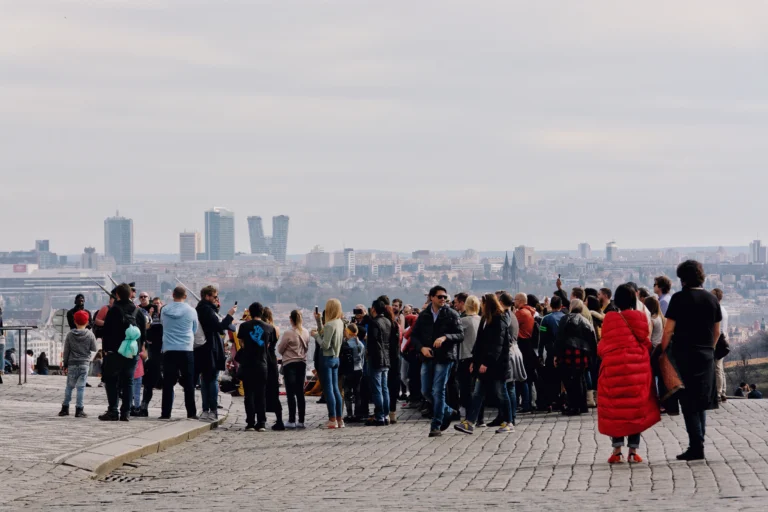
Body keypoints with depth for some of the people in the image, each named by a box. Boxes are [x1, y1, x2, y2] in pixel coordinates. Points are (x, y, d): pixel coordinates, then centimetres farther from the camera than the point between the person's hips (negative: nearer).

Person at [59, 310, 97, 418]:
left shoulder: (70, 334, -1)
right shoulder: (90, 335, -5)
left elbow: (66, 351, 1)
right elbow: (94, 349, 1)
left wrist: (65, 364, 9)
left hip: (72, 364, 1)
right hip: (84, 364, -1)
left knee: (69, 386, 11)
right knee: (81, 387, -1)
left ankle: (65, 408, 15)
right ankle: (79, 409, -3)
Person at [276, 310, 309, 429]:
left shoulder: (288, 334, -15)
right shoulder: (306, 333, 1)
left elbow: (280, 349, -5)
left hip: (290, 364, -5)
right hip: (302, 363, 5)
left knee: (291, 393, -2)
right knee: (300, 393, 8)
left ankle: (292, 421, -4)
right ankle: (301, 421, 9)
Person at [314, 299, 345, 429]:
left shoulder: (330, 325, -18)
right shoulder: (340, 323, 8)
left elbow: (325, 345, -19)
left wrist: (316, 335, -5)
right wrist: (318, 321, 12)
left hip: (327, 358, -8)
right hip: (336, 358, 8)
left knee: (328, 389, -4)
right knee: (335, 389, 12)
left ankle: (332, 419, -3)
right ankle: (339, 419, 14)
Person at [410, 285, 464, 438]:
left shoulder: (452, 315, -1)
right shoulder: (423, 315, 8)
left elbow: (460, 335, -5)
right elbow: (414, 335, 10)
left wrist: (445, 337, -23)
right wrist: (422, 348, -8)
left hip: (444, 358, -4)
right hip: (427, 357, 4)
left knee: (438, 391, -8)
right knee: (426, 391, 7)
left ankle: (436, 426, -1)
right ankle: (447, 412, 29)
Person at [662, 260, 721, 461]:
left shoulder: (679, 298, -9)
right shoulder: (712, 299, 7)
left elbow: (668, 330, -11)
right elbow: (717, 331, 13)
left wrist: (662, 351, -2)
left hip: (684, 354, -5)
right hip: (706, 355, 5)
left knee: (689, 402, -1)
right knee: (701, 400, 14)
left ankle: (696, 446, -6)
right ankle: (698, 442, 12)